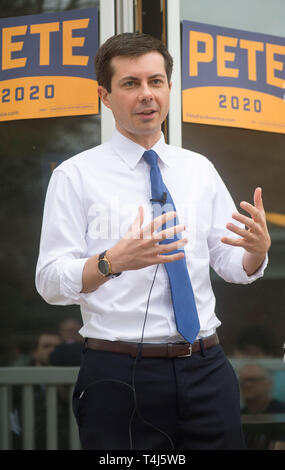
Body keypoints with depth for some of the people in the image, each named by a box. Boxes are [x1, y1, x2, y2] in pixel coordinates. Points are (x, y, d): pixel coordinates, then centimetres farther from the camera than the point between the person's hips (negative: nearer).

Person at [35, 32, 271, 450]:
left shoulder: (199, 170, 11)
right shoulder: (76, 176, -2)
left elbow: (232, 266, 11)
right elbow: (50, 282, -10)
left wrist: (257, 249, -12)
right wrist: (114, 261, -28)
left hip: (207, 369, 4)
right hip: (120, 379, -4)